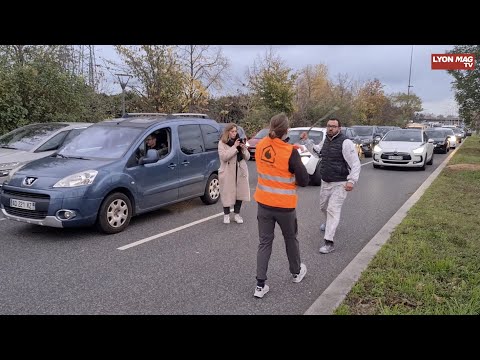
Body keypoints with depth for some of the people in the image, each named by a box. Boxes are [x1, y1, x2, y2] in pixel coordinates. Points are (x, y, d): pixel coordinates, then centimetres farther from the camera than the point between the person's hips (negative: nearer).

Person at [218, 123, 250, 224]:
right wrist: (234, 147, -21)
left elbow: (247, 157, 9)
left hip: (240, 172, 4)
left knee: (240, 192, 6)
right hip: (228, 173, -4)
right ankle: (226, 214, 17)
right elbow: (224, 156, -20)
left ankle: (237, 214, 20)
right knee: (227, 193, 0)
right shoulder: (222, 143, -3)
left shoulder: (239, 141, 11)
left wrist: (244, 148, -10)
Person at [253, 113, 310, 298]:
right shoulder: (290, 152, -20)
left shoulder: (260, 145, -4)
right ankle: (296, 272, 41)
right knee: (290, 238, 20)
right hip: (284, 205, -3)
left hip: (263, 203, 4)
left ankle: (260, 285, 9)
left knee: (265, 242, 11)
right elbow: (304, 180, -14)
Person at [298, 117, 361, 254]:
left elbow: (356, 163, -20)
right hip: (325, 182, 8)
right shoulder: (326, 141, 7)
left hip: (340, 184, -8)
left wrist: (352, 180, -30)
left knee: (333, 209, -14)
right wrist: (306, 140, 16)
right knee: (323, 206, 22)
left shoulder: (345, 142, -17)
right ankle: (329, 222, 54)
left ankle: (329, 243, -13)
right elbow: (315, 150, 28)